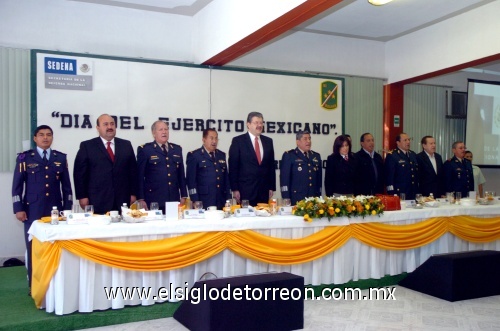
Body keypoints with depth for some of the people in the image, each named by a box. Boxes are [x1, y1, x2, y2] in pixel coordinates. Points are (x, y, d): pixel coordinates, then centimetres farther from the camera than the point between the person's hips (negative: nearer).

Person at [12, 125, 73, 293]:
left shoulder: (61, 158, 10)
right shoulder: (24, 157, 4)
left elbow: (66, 185, 11)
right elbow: (17, 185, 2)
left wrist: (67, 208, 6)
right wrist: (18, 209, -5)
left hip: (56, 210, 2)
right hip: (33, 210, -2)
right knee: (34, 247, 2)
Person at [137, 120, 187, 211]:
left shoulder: (177, 149, 14)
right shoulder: (144, 149, 1)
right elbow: (140, 176, -1)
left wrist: (183, 196, 11)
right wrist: (141, 199, -6)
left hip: (174, 200, 4)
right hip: (153, 201, -4)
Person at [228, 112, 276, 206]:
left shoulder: (268, 141, 12)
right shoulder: (238, 141, -1)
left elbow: (271, 165, 13)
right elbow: (233, 166, -3)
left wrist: (272, 187, 8)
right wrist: (235, 189, -8)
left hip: (264, 191, 4)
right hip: (245, 190, -4)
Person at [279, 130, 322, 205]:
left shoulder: (316, 156, 16)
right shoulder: (289, 155, -1)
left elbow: (319, 178, 17)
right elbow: (284, 178, -6)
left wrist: (319, 196, 12)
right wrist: (286, 198, -12)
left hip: (314, 199, 5)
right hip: (296, 199, -5)